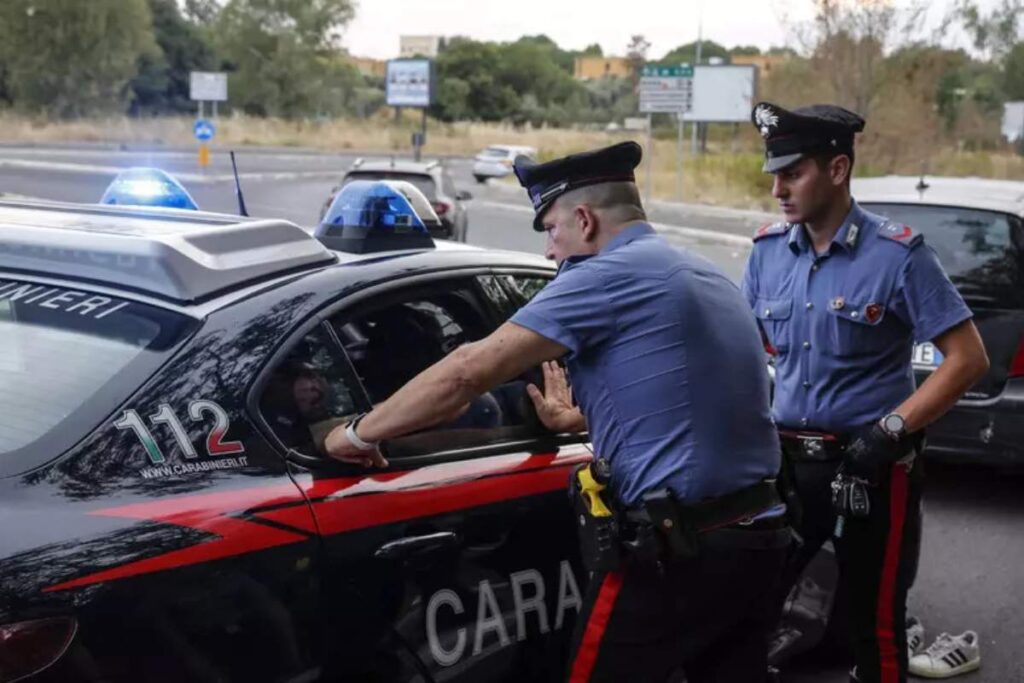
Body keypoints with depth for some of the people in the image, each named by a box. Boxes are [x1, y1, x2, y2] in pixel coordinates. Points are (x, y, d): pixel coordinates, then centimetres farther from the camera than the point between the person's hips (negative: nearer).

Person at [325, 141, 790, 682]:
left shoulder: (609, 274, -10)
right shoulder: (705, 277, 16)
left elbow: (470, 370, -13)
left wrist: (360, 432, -3)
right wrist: (579, 419, 37)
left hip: (676, 549, -8)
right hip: (757, 536, 8)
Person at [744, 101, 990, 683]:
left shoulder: (898, 254, -11)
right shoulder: (768, 251, 3)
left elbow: (969, 359, -11)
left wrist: (890, 431, -18)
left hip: (873, 466, -4)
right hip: (786, 458, 5)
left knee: (875, 619, 7)